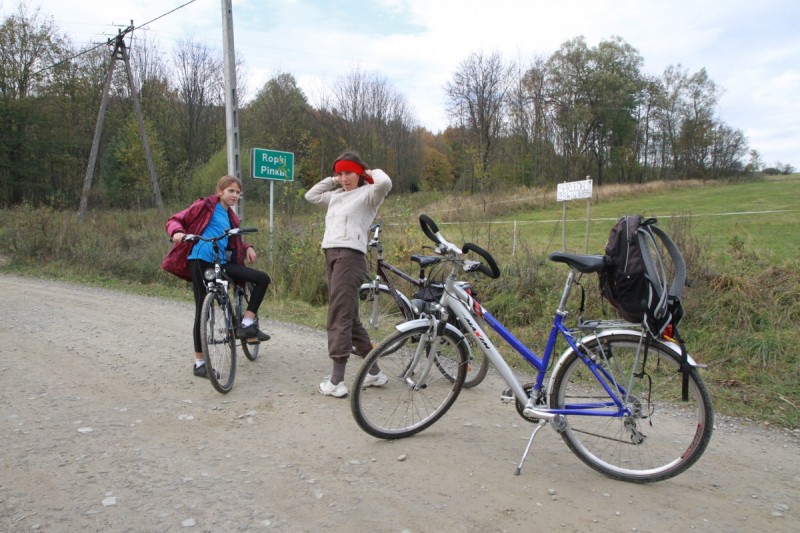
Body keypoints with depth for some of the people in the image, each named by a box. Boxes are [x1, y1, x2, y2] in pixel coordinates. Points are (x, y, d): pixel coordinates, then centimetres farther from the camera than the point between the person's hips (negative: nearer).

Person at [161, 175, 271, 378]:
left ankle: (246, 325, -3)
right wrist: (177, 232, -22)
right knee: (202, 310, -4)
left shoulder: (231, 217, 19)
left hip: (221, 263, 6)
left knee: (262, 278, -5)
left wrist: (247, 247, 7)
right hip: (200, 261, -6)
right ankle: (199, 362, 6)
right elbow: (175, 220, 0)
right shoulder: (205, 206, 1)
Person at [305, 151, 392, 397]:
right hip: (331, 255, 9)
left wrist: (373, 172, 2)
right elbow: (310, 195, 33)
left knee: (339, 315, -12)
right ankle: (374, 372, 19)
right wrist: (332, 180, 25)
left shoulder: (367, 194, 1)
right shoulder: (336, 196, 23)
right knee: (349, 315, 10)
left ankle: (337, 380, -10)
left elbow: (385, 184, -19)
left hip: (350, 255, -9)